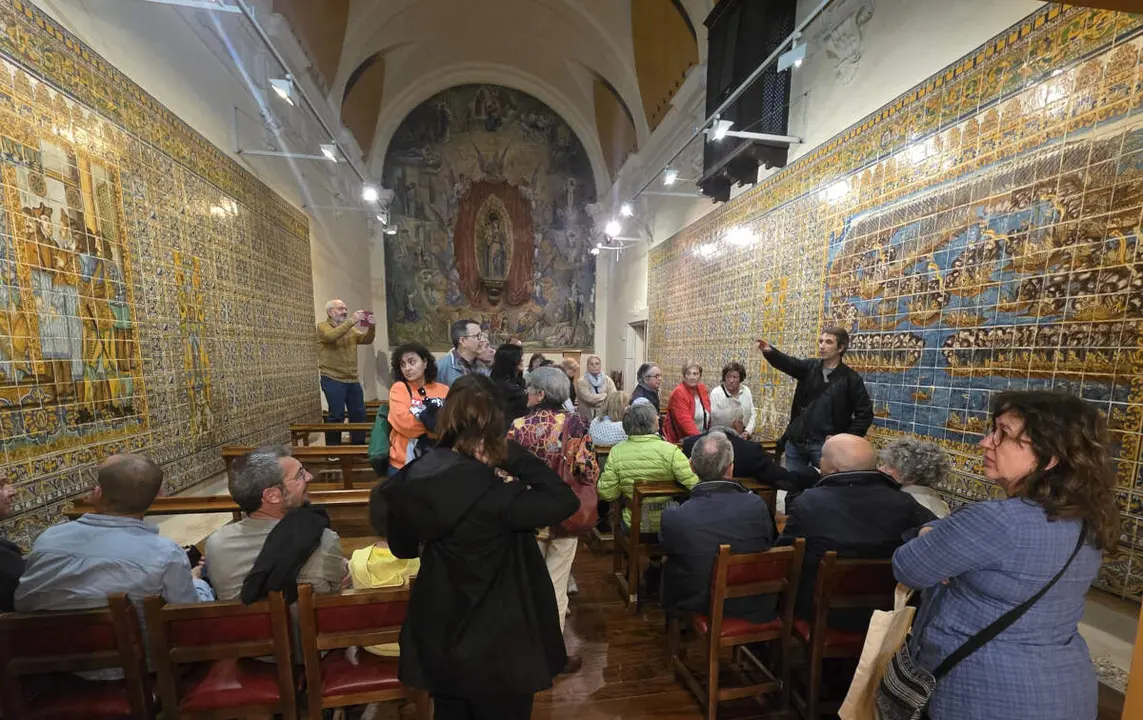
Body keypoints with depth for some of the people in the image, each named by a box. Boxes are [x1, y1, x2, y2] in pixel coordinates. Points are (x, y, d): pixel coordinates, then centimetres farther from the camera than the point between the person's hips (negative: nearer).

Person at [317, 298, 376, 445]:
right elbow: (331, 336, -22)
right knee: (337, 415, -4)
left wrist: (371, 327, -13)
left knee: (359, 414, 10)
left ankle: (359, 445, 22)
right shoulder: (323, 326, 0)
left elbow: (367, 340, 6)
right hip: (333, 380, -6)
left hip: (352, 380, 6)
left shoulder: (351, 329, 17)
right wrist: (351, 321, -28)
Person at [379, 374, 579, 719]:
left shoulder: (413, 478, -11)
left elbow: (402, 547, 4)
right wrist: (512, 452, -25)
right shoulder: (490, 491, -31)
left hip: (438, 634, 6)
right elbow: (565, 501, -28)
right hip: (496, 639, -6)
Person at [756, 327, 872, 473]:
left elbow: (865, 413, -5)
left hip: (824, 444, -3)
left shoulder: (850, 378, -5)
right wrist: (769, 351, -36)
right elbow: (787, 363, -15)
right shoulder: (809, 367, 4)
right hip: (796, 441, 3)